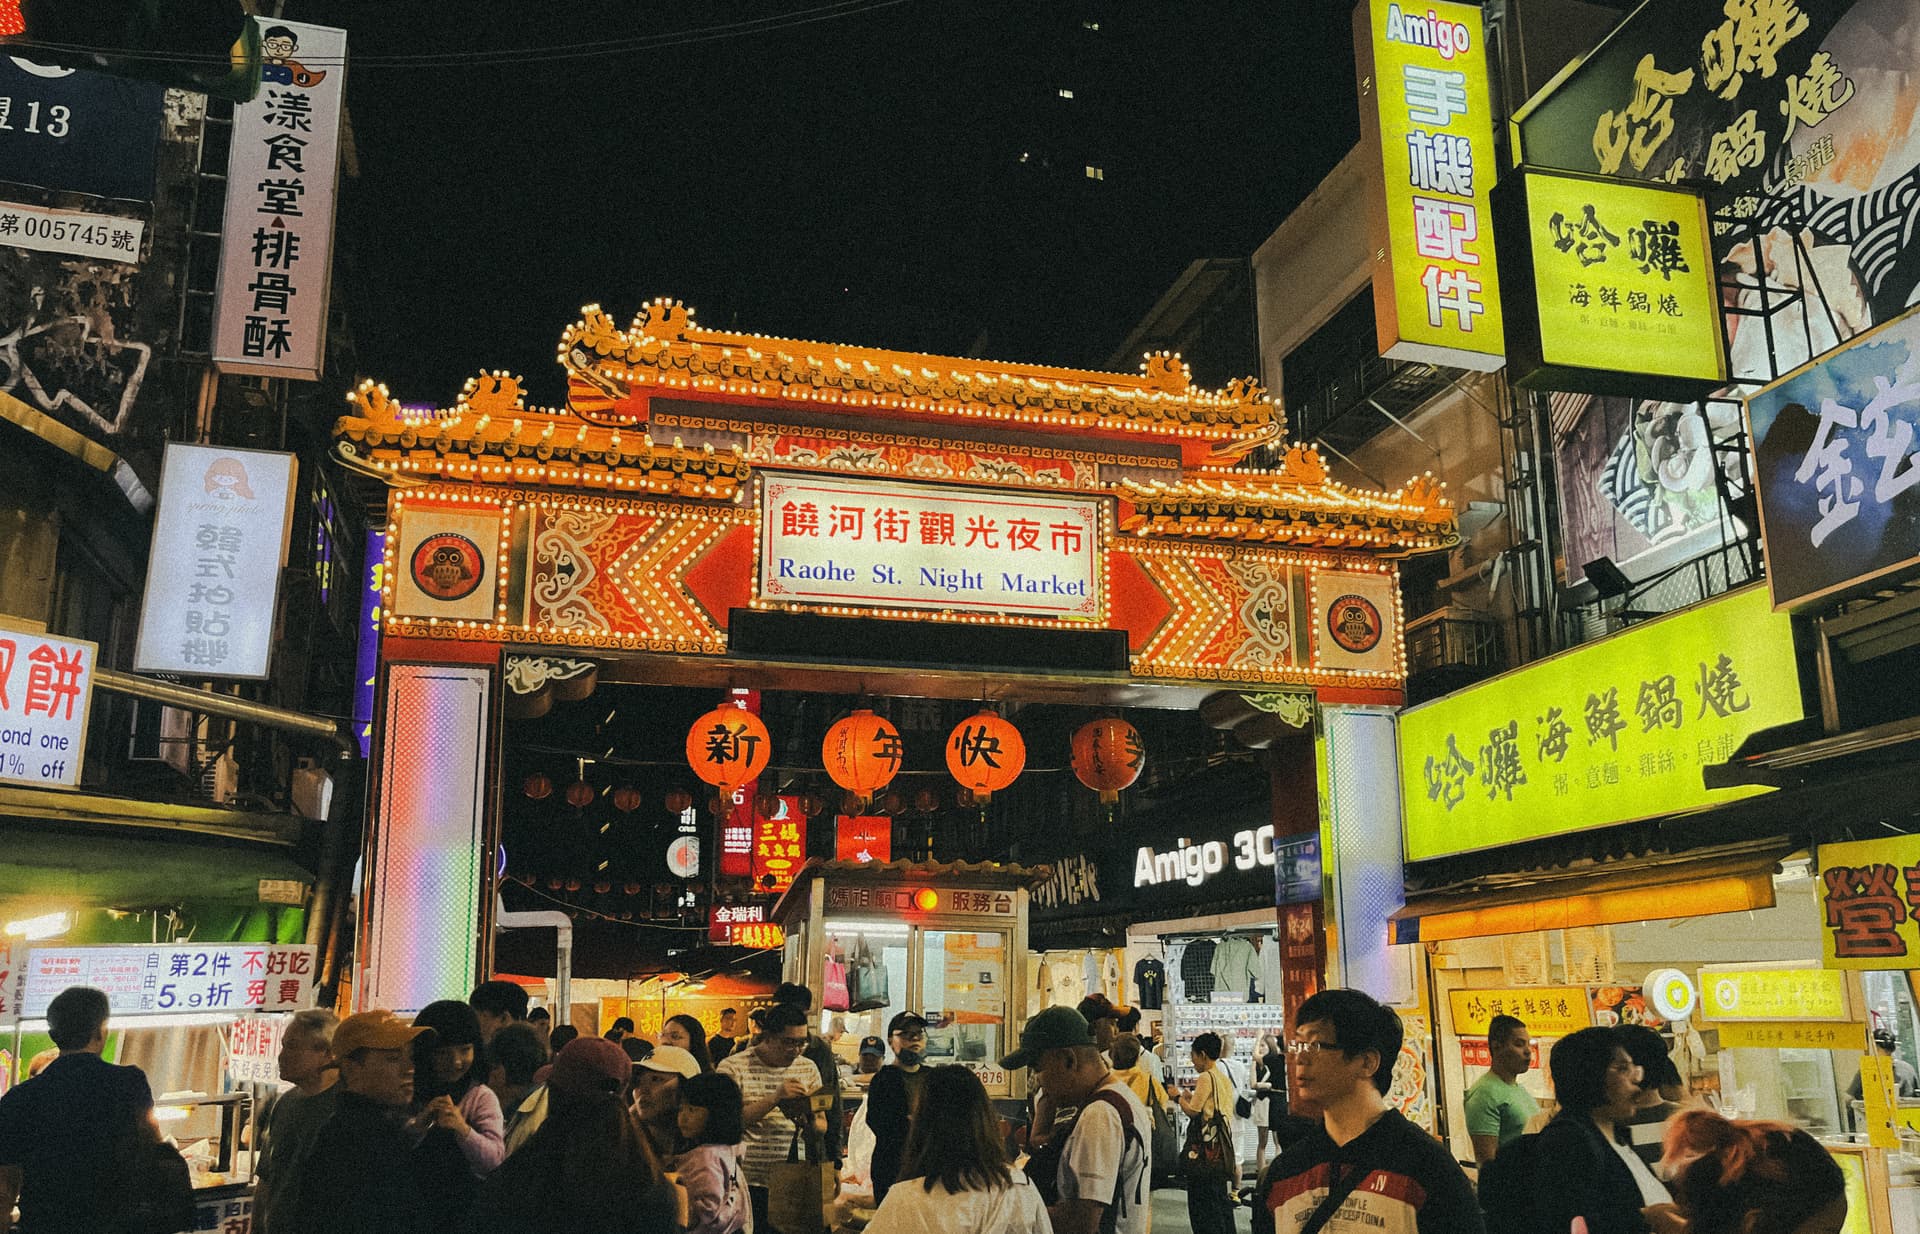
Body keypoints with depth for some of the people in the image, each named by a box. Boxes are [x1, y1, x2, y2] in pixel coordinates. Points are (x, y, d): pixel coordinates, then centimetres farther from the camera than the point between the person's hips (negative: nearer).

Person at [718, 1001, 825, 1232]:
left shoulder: (807, 1068, 10)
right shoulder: (734, 1067, -5)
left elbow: (822, 1127, 13)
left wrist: (810, 1120, -11)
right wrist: (775, 1098, -23)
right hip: (748, 1184, -4)